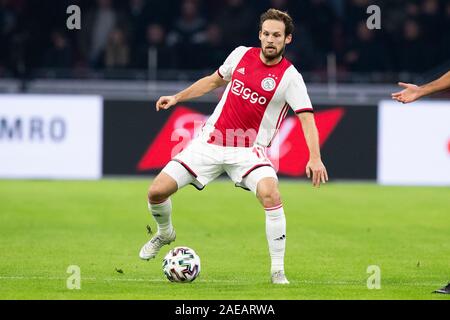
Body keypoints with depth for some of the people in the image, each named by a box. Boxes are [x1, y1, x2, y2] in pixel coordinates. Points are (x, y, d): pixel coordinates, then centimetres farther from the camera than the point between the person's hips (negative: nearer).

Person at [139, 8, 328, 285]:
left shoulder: (290, 77, -11)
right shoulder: (241, 55, 3)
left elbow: (307, 118, -18)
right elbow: (215, 80, 21)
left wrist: (315, 158, -32)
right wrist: (177, 97, 18)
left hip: (249, 150, -4)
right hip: (211, 141, 4)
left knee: (270, 194, -33)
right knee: (157, 191, -5)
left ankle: (278, 271, -21)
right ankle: (165, 233, 31)